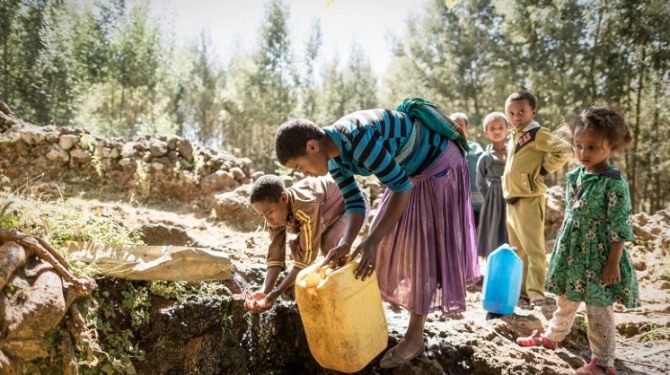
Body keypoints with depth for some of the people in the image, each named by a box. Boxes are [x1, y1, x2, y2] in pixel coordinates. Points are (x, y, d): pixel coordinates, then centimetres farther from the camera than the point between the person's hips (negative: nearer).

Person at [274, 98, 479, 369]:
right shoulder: (334, 157, -7)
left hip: (439, 165, -9)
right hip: (411, 171, 9)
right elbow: (355, 204, -3)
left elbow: (401, 188, -31)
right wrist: (346, 244, -19)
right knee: (394, 238, 14)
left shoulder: (358, 139, -36)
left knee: (425, 245, -6)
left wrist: (373, 240, -32)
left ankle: (415, 337, 1)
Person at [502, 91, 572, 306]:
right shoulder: (515, 136, 16)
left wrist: (543, 169, -16)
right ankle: (521, 289, 23)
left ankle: (536, 293, -3)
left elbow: (565, 150, -23)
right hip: (512, 201, 9)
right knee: (517, 250, 14)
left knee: (533, 248, -6)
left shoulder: (537, 134, -10)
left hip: (529, 200, -9)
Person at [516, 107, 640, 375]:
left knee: (599, 309, 4)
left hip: (597, 253, -7)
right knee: (565, 300, 23)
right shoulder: (575, 176, 3)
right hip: (571, 251, 7)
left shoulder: (614, 182, -17)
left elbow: (620, 227, -17)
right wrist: (561, 246, 17)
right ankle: (552, 337, 42)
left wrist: (613, 263, -18)